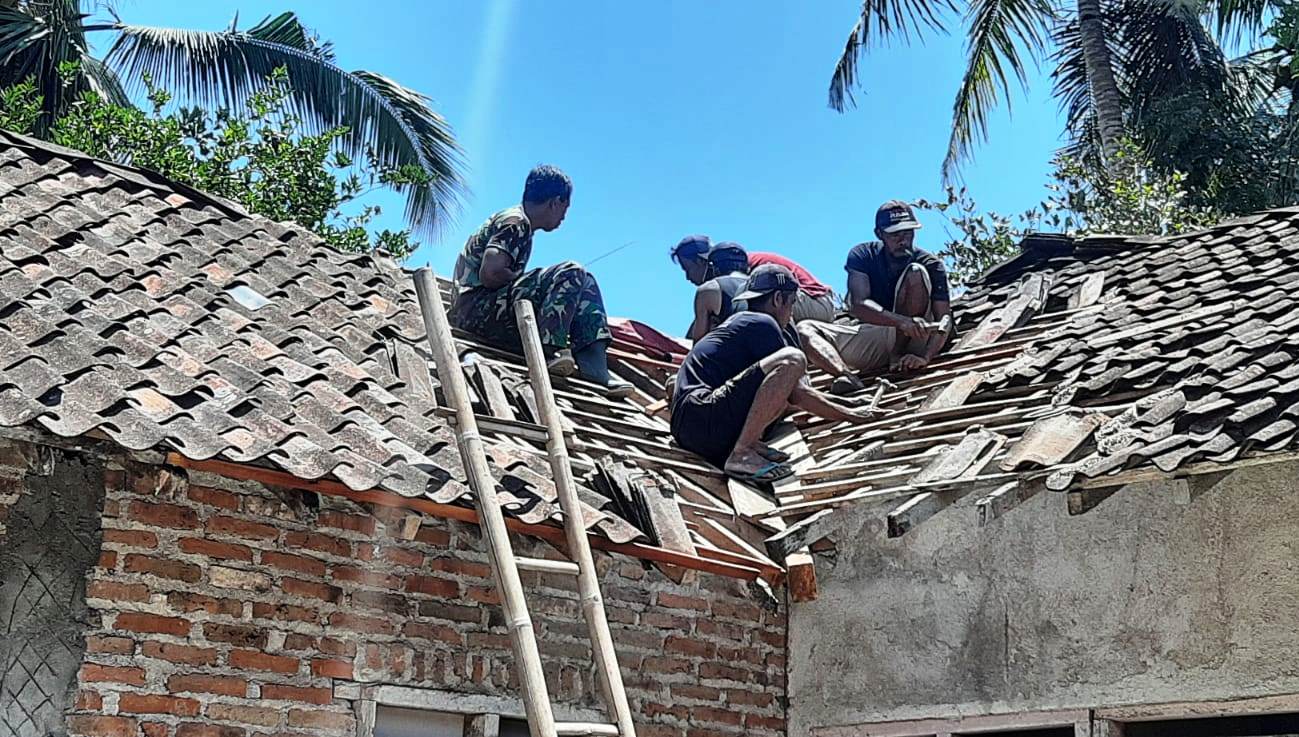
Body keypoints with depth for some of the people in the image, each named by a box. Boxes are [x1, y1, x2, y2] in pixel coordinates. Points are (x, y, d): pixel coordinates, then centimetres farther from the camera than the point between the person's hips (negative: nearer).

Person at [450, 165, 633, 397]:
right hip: (476, 307, -10)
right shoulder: (515, 223, -9)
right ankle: (549, 349, -28)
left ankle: (595, 364, -8)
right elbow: (490, 273, -22)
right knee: (570, 274, -21)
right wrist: (523, 279, -6)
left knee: (584, 284, 8)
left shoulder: (515, 221, 22)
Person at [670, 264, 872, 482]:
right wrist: (846, 415, 7)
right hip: (702, 421, -10)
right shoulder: (762, 323, -3)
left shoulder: (740, 321, 27)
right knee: (791, 361, -19)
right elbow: (798, 395, -5)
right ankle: (741, 455, -22)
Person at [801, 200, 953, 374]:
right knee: (807, 329, -15)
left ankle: (898, 355, -21)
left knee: (916, 273, -22)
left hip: (913, 340, -2)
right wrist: (903, 322, -42)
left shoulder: (931, 265, -11)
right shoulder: (862, 256, -7)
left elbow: (944, 318, -18)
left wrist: (925, 357, -38)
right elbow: (857, 305, -24)